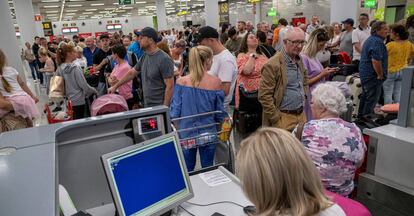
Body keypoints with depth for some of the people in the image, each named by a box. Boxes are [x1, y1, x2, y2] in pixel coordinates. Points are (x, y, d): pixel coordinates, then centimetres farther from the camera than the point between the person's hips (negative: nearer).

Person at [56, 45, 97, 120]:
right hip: (78, 101, -6)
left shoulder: (59, 69, 1)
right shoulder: (75, 68, -16)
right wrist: (94, 91, 1)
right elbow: (84, 85, -16)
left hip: (68, 100, 6)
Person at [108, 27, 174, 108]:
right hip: (147, 105, 7)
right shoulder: (144, 56, 7)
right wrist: (115, 86, 22)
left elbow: (170, 86, -17)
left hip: (159, 106, -7)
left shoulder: (164, 59, -16)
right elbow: (131, 73, 19)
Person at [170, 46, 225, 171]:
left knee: (187, 171, 16)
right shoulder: (215, 82, -10)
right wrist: (219, 120, 17)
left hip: (186, 134, 1)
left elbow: (175, 112, -7)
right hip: (208, 134, -1)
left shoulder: (181, 81, -10)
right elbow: (220, 114, -4)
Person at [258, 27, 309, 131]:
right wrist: (276, 120, -16)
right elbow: (264, 96, -17)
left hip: (301, 115, 7)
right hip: (284, 118, -7)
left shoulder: (300, 61, 11)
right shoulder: (272, 65, -14)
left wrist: (304, 95, 13)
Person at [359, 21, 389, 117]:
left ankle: (361, 116, 27)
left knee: (365, 97, 18)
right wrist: (380, 75, -16)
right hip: (372, 76, -11)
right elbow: (376, 60, -27)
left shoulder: (370, 39, 16)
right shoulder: (377, 41, -18)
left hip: (365, 74, 11)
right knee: (372, 100, -4)